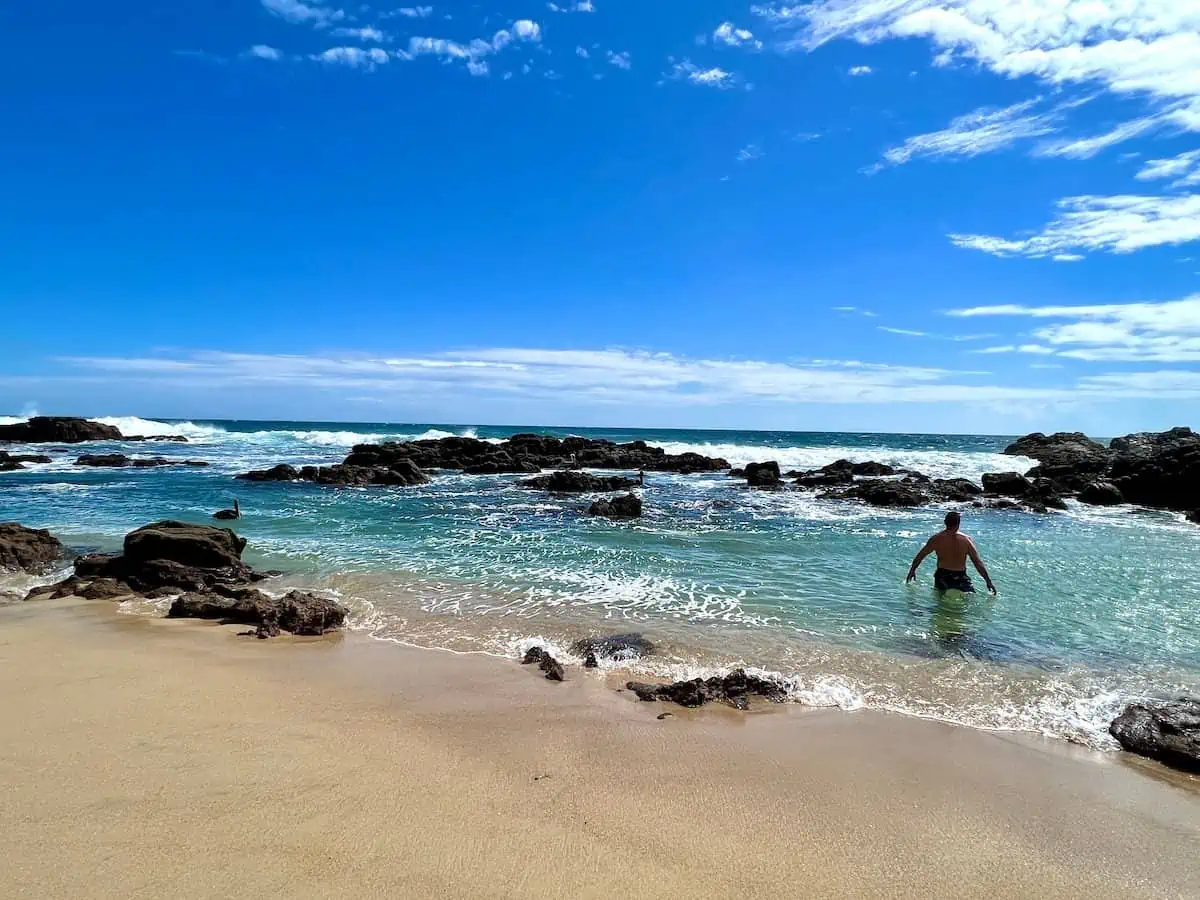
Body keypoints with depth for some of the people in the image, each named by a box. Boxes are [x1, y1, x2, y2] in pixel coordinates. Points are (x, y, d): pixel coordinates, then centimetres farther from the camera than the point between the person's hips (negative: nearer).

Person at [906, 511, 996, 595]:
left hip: (942, 577, 2)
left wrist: (912, 570, 19)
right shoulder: (966, 540, -5)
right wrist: (988, 581, 4)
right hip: (960, 578, -2)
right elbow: (978, 563, -4)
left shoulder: (936, 539, -3)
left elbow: (920, 556, 6)